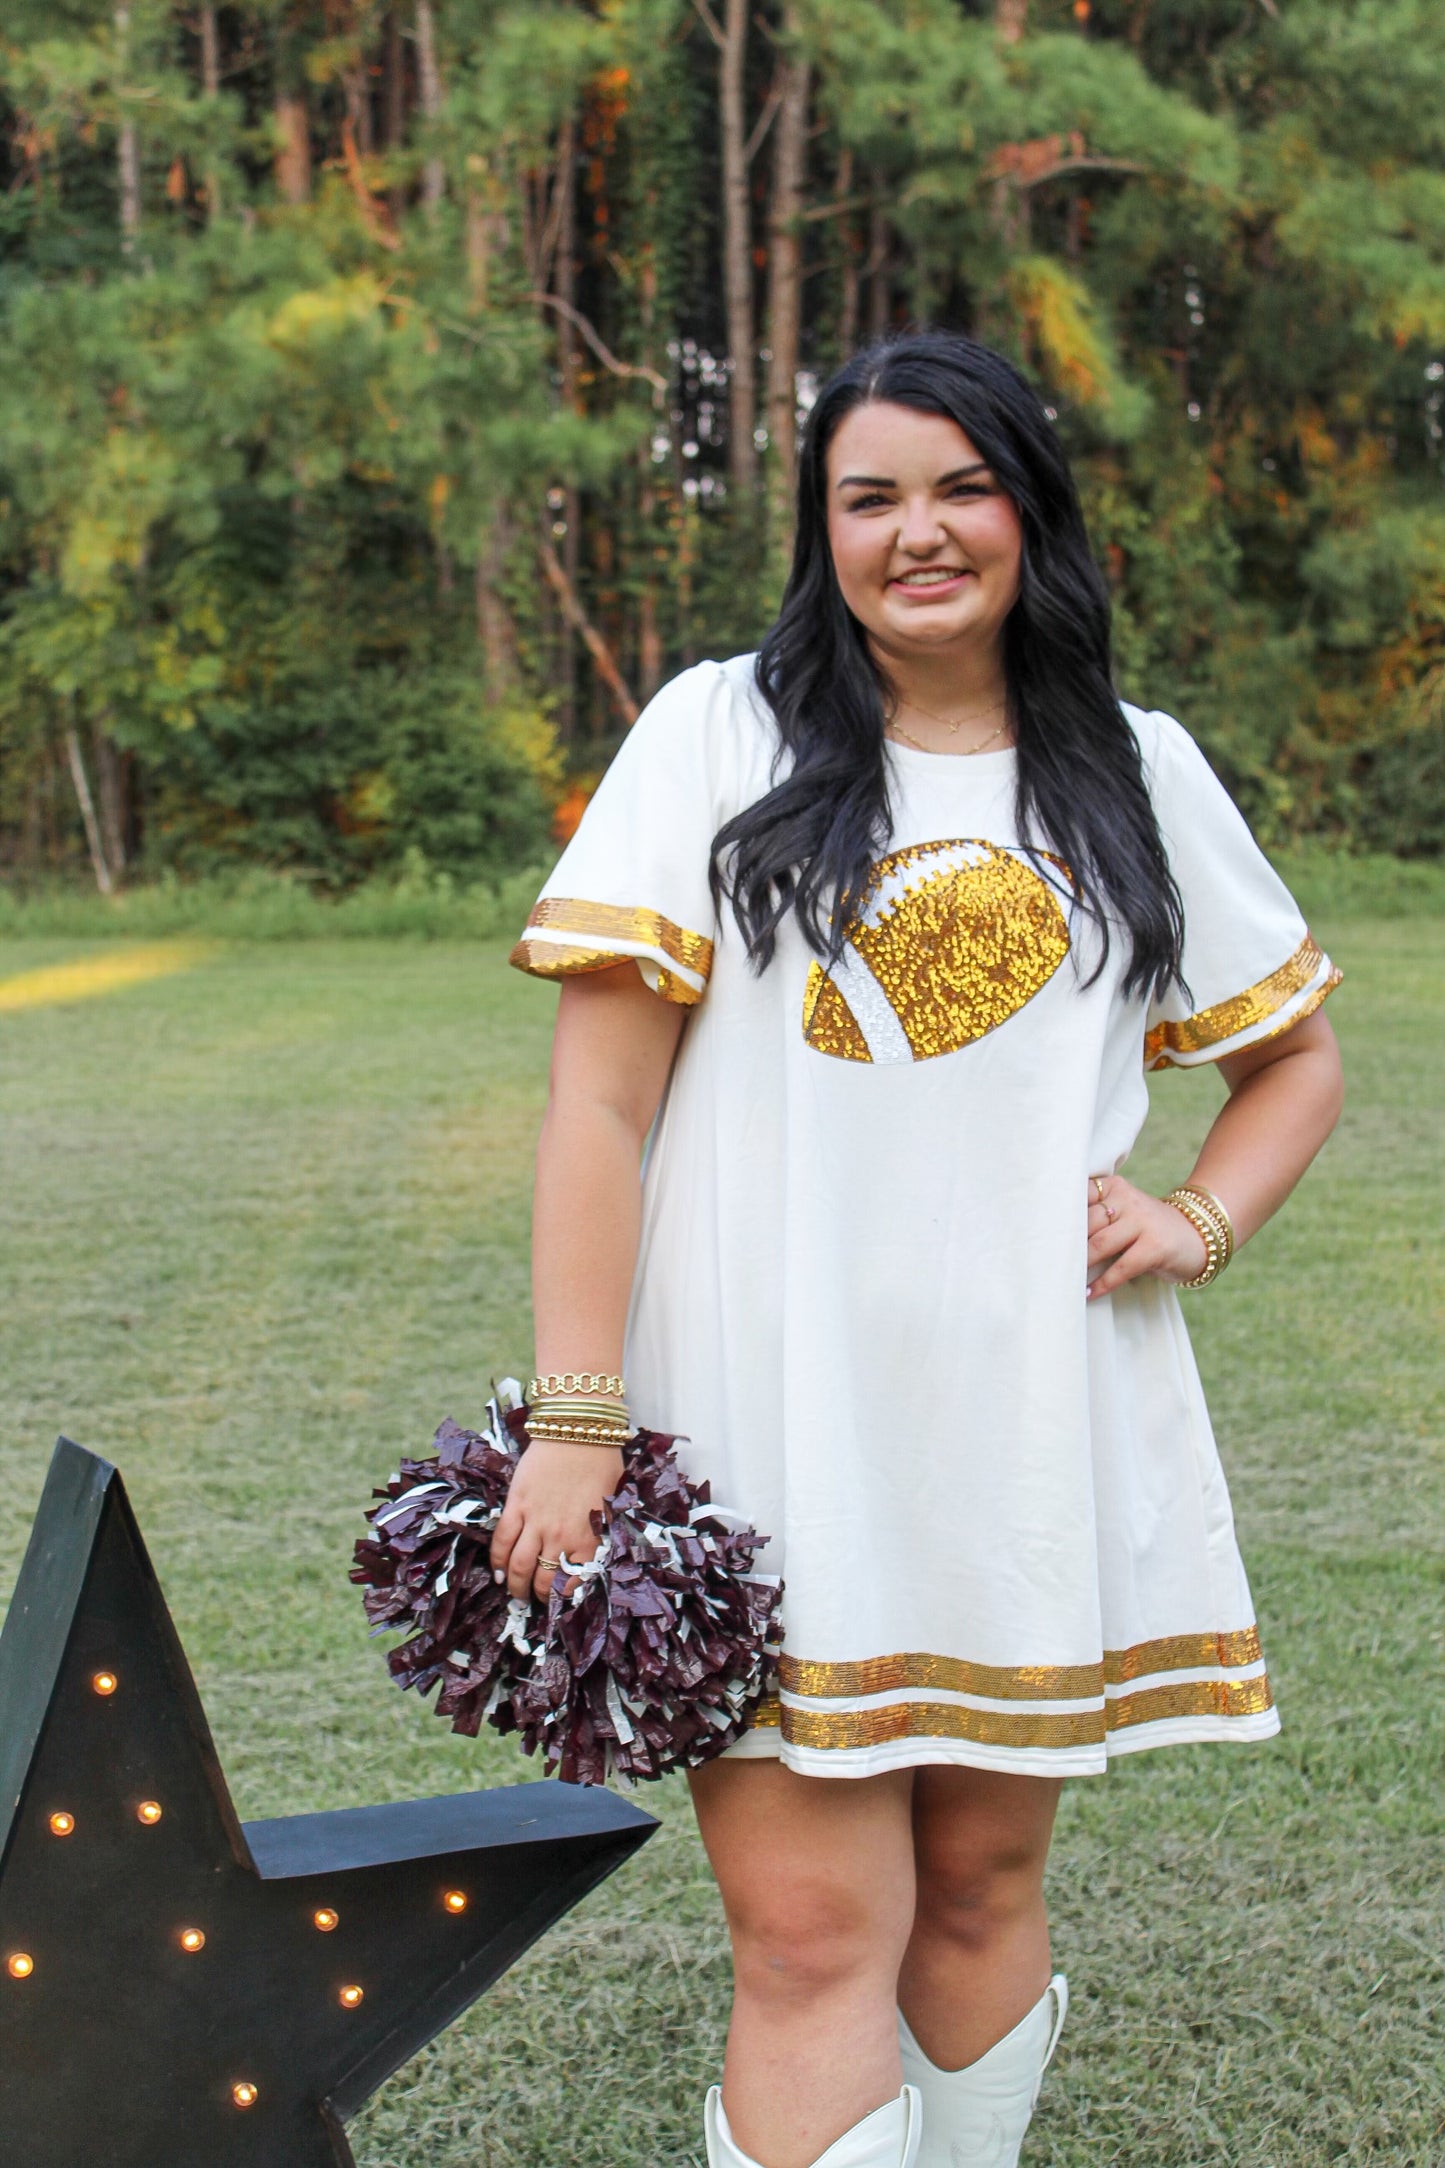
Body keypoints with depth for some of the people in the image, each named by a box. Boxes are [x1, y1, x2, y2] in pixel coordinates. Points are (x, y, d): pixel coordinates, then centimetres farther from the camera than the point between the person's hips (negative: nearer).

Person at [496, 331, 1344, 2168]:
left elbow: (1298, 1056, 23)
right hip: (771, 1436, -3)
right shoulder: (720, 735, 3)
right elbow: (599, 1093, -3)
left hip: (1038, 1434, 3)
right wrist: (574, 1421, -11)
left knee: (981, 1888, 12)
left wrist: (1200, 1223, 3)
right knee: (810, 1933, -7)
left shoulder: (1139, 776, 11)